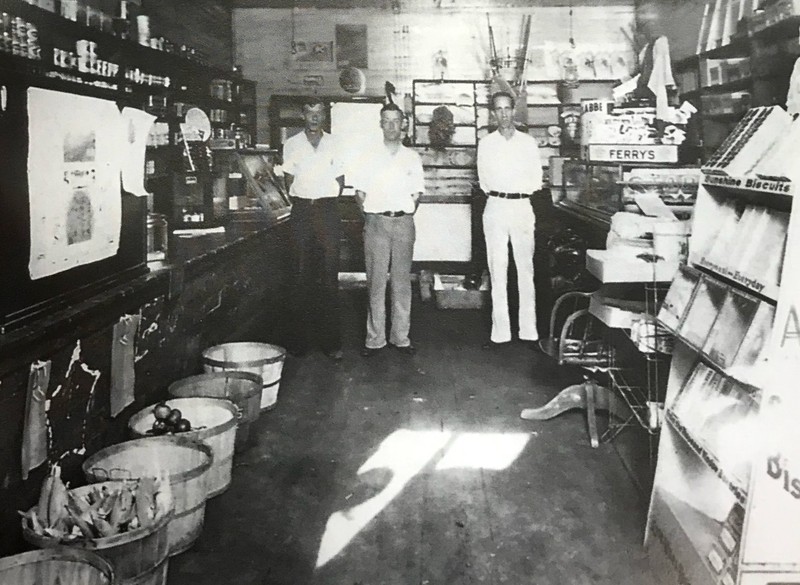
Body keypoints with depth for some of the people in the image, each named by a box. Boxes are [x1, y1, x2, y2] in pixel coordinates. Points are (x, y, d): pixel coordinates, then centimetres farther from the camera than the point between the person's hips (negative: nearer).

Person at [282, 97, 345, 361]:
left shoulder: (335, 144, 7)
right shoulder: (292, 144, 9)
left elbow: (340, 180, 10)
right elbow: (289, 179, 11)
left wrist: (327, 201, 3)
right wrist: (299, 201, 4)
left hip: (328, 210, -1)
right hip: (301, 210, 1)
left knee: (329, 274, -2)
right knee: (302, 274, 2)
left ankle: (331, 339, 1)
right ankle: (302, 337, 7)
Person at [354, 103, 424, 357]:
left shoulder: (412, 158, 9)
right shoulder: (370, 158, 6)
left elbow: (416, 195, 12)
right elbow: (360, 194, 9)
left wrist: (406, 213, 2)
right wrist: (370, 215, 1)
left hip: (404, 222, 1)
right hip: (376, 222, -1)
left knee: (402, 279, 4)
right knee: (376, 281, -1)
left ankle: (401, 336, 11)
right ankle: (375, 338, 4)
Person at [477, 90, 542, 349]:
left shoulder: (528, 142, 9)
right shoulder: (485, 143, 10)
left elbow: (536, 179, 10)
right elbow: (483, 180, 12)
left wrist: (519, 193, 4)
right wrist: (495, 195, 4)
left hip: (522, 206, 0)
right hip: (495, 208, 0)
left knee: (525, 269, -1)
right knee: (497, 269, -1)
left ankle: (529, 330, 2)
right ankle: (500, 332, 0)